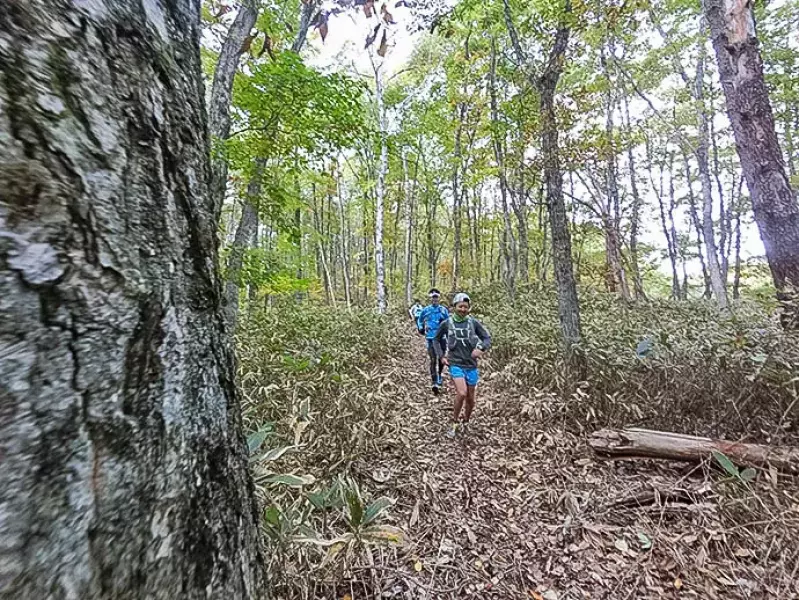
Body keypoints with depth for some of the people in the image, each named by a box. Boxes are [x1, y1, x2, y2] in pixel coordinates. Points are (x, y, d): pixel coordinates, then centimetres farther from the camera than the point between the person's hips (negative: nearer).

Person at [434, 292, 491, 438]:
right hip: (455, 364, -2)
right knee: (462, 393, -20)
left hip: (471, 365, 2)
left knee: (470, 398, 12)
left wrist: (480, 348, -19)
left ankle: (465, 423, 38)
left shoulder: (473, 322, -4)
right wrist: (442, 356, 5)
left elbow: (487, 338, 0)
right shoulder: (446, 324, -3)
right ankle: (455, 422, 4)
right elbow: (437, 340, 13)